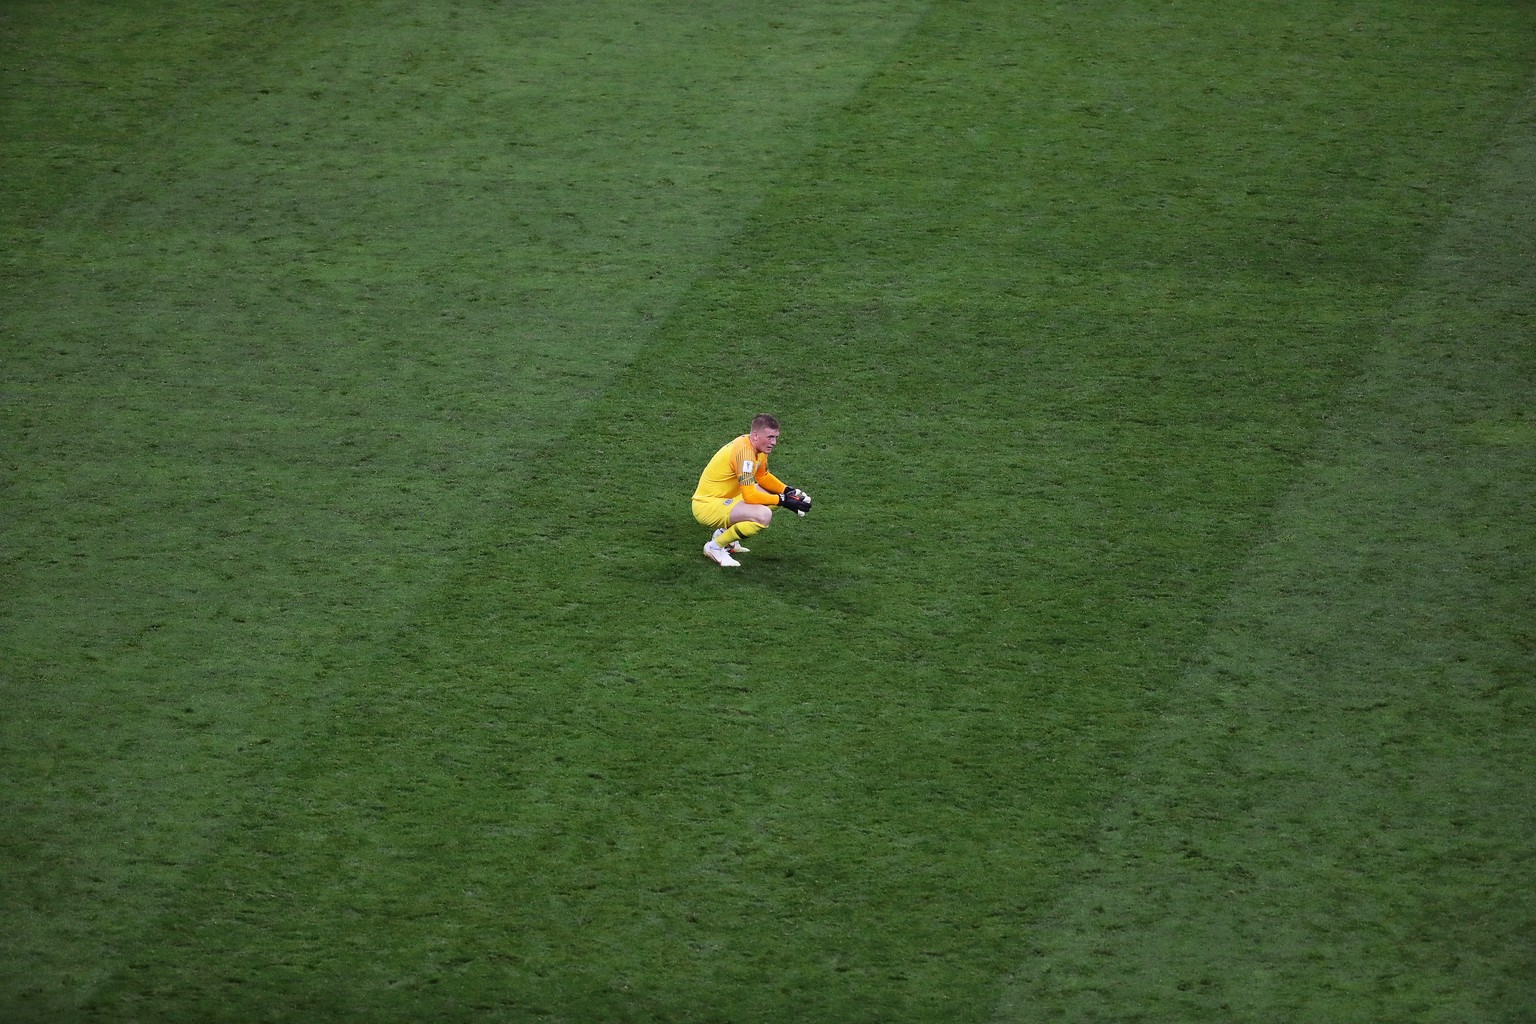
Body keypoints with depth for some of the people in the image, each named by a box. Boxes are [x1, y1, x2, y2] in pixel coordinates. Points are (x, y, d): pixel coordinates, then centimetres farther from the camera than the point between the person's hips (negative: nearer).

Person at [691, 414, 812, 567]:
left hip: (724, 499, 10)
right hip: (707, 507, -10)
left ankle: (725, 532, 15)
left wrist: (788, 491, 4)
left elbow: (763, 477, 20)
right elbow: (750, 496, -26)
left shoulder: (758, 446, 4)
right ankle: (715, 547, -11)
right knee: (764, 515, -30)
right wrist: (784, 501, -19)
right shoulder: (744, 451, -25)